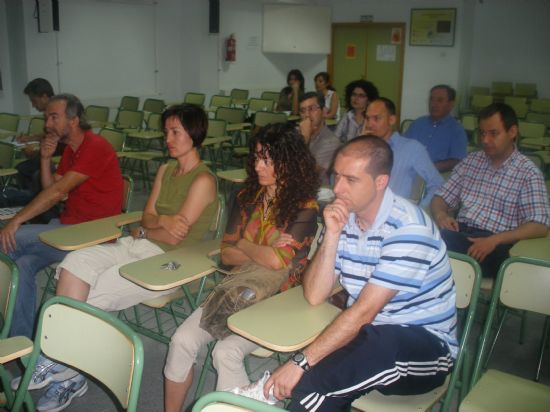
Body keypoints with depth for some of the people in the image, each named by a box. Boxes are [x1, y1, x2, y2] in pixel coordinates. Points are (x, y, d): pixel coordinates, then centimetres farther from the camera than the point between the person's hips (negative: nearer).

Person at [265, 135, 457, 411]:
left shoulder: (408, 228, -20)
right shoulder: (343, 217, 1)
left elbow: (364, 312, -23)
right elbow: (314, 296, -3)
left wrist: (301, 362, -24)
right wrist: (332, 235, -15)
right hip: (368, 336, 6)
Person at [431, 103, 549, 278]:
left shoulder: (528, 173, 2)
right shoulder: (471, 160, 16)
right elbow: (441, 198, 17)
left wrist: (494, 240, -22)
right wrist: (440, 215, -8)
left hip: (496, 244, -3)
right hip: (460, 234, 4)